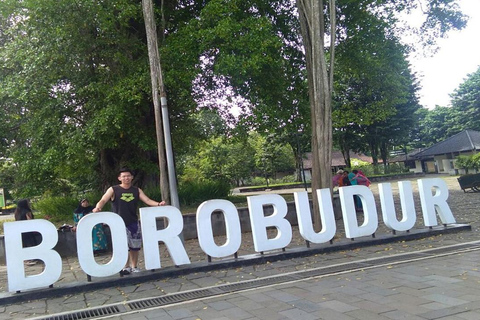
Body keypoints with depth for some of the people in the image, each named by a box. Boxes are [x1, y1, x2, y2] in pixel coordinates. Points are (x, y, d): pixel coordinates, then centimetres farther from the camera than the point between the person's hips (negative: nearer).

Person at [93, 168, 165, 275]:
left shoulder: (137, 190, 7)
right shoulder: (113, 190, -3)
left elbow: (147, 200, -1)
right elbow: (103, 200, -13)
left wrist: (158, 204, -19)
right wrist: (98, 207, -35)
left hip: (134, 223, 4)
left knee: (135, 246, 10)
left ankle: (134, 267, 26)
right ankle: (126, 267, 8)